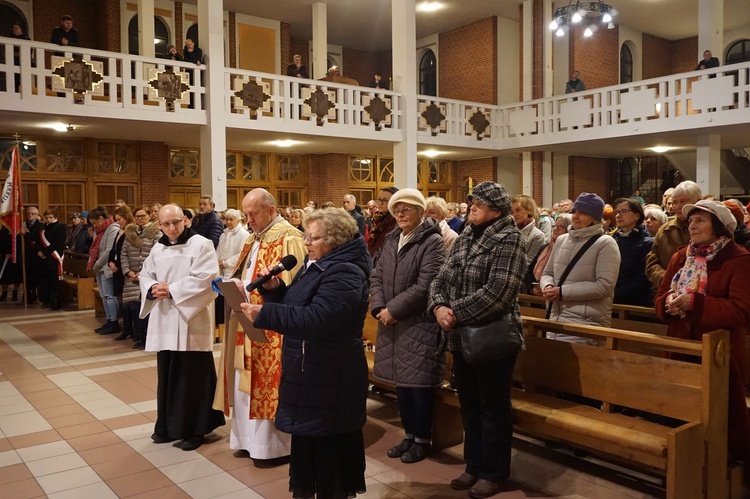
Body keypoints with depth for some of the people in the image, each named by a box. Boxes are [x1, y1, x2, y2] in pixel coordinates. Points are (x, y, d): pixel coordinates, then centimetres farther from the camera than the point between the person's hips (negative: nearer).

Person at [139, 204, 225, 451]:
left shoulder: (201, 244, -8)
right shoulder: (158, 249, 12)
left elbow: (206, 278, -17)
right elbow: (145, 275, 15)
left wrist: (172, 289, -16)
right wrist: (153, 289, -7)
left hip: (191, 321, -6)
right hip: (164, 321, 6)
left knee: (192, 376, 0)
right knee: (167, 374, 13)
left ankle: (193, 430, 12)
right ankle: (167, 426, 27)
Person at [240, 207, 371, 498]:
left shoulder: (344, 274, -20)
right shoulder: (315, 267, 12)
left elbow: (315, 319, -32)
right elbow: (293, 306, 15)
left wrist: (263, 314, -31)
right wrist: (274, 288, -4)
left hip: (330, 381, -10)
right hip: (309, 374, 10)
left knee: (330, 450, 4)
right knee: (307, 443, 21)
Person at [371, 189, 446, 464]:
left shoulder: (432, 241, -10)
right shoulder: (392, 239, 12)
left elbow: (424, 286, -18)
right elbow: (377, 276, 10)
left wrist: (392, 310, -16)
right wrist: (379, 308, -6)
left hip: (420, 325, -7)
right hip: (392, 324, 7)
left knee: (419, 383, 2)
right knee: (400, 380, 14)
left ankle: (423, 439, 19)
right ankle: (409, 434, 30)